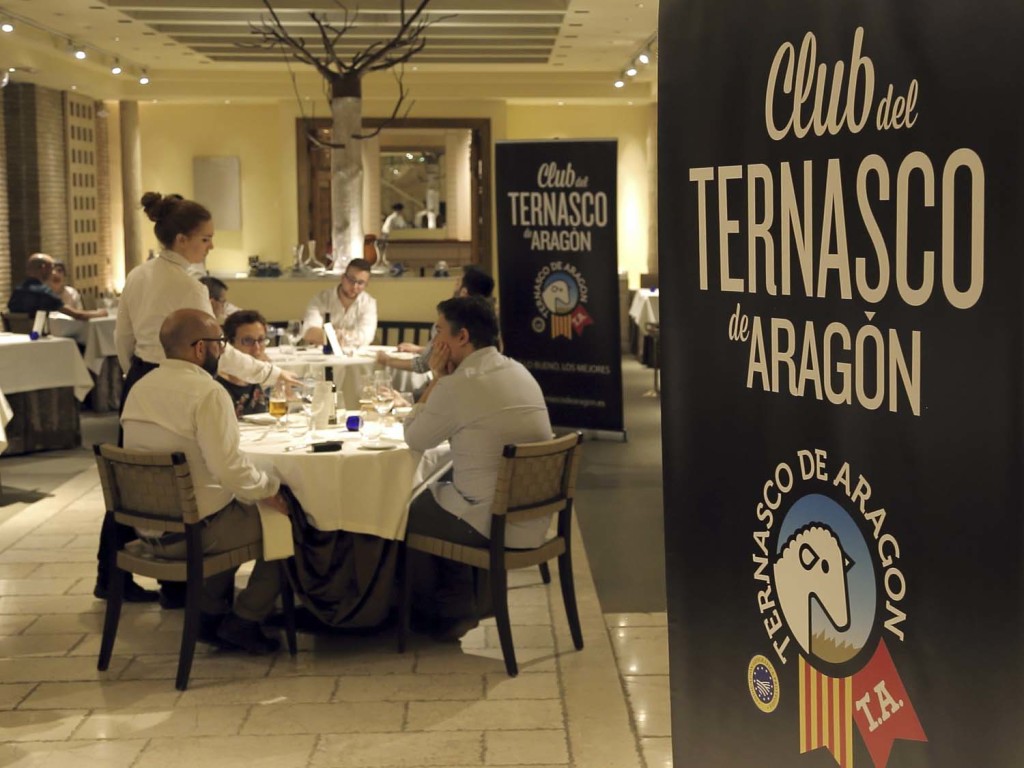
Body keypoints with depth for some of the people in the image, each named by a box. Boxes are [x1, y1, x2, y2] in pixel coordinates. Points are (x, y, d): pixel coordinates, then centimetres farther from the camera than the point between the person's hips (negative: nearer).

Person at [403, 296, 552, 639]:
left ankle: (447, 610, 33)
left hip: (493, 525, -8)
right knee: (441, 488, 29)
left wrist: (436, 379, 1)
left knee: (403, 512, 17)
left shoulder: (458, 385, -19)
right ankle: (460, 602, 32)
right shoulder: (519, 372, 7)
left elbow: (414, 439, -4)